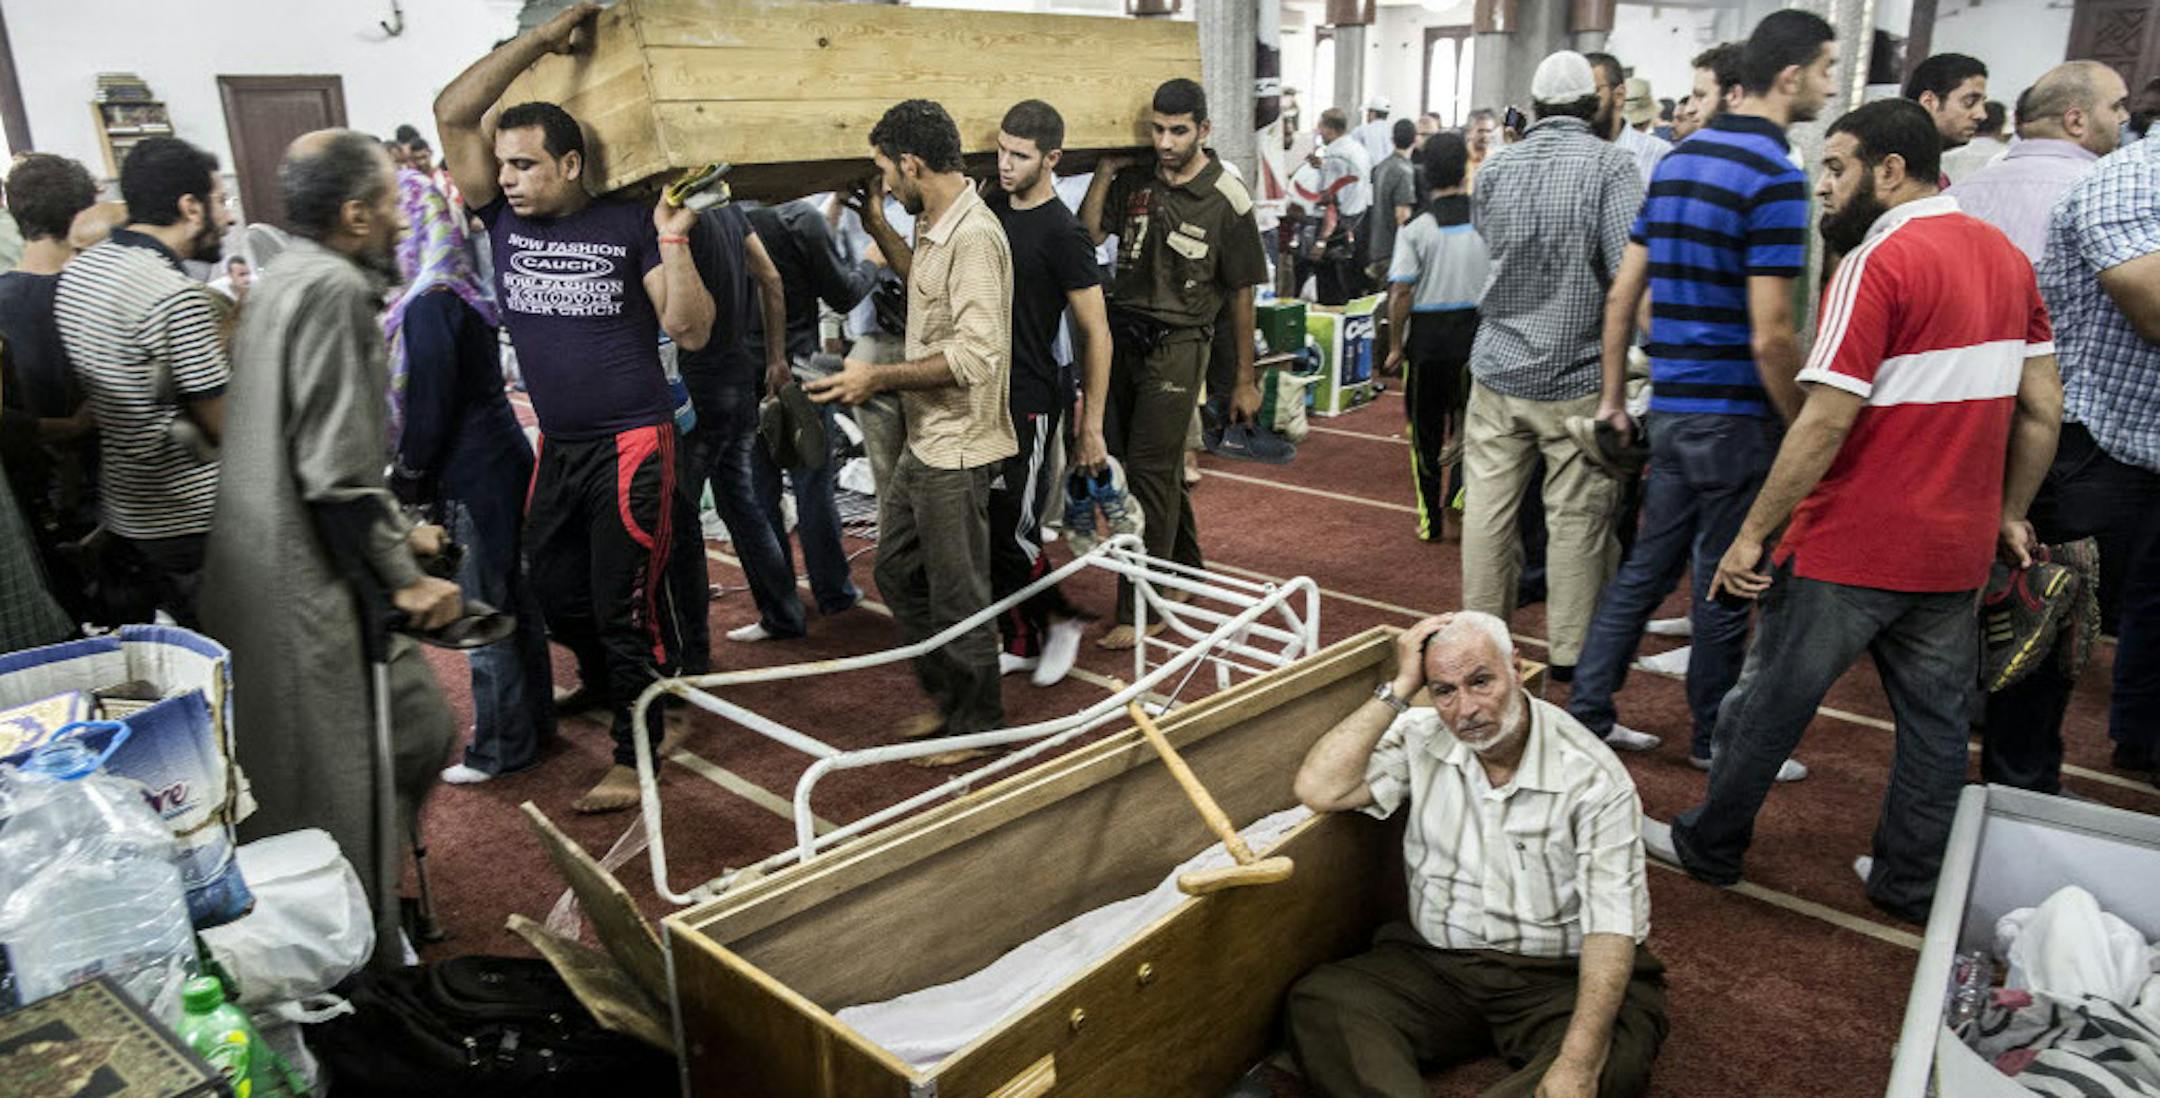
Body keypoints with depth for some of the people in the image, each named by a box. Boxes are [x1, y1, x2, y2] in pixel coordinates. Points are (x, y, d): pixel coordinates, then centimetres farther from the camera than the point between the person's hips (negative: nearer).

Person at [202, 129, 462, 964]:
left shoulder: (284, 283, 15)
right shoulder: (334, 287, -17)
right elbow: (337, 470, -22)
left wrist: (397, 530, 23)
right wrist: (404, 578, -13)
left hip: (269, 572, 10)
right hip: (314, 586, -10)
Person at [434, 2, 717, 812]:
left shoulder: (628, 226, -8)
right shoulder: (503, 220, 3)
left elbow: (691, 331, -12)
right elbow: (453, 113, -4)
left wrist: (672, 240, -24)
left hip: (631, 443, -6)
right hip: (557, 445, 6)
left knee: (627, 601, -1)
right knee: (552, 585, 19)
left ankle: (634, 755, 12)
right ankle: (600, 681, 47)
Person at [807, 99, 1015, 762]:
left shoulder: (973, 237, -21)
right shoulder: (935, 226, 10)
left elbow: (977, 353, -28)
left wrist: (880, 378, -25)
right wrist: (876, 226, 25)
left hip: (956, 448, -10)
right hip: (924, 440, 10)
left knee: (958, 594, 3)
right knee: (897, 571, 20)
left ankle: (978, 724, 23)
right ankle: (945, 698, 36)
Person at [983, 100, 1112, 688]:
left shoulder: (1062, 233, -14)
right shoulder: (990, 205, 7)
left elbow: (1096, 334, -13)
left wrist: (1091, 427, -13)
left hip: (1029, 401, -7)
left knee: (1012, 530, -6)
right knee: (990, 528, 10)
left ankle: (1061, 618, 20)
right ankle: (1019, 642, 24)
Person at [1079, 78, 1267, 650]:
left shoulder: (1227, 199, -7)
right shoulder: (1134, 179, 4)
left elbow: (1240, 292, -2)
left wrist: (1244, 380, 1)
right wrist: (1106, 169, -7)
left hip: (1177, 345, -5)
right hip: (1123, 335, 5)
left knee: (1149, 470, -9)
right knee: (1160, 467, 14)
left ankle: (1141, 610, -3)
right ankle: (1185, 570, 34)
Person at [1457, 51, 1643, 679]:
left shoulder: (1496, 166, 5)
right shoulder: (1608, 164, -10)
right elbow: (1631, 269, -18)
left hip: (1498, 368, 4)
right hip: (1577, 376, -4)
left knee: (1488, 505, 11)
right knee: (1577, 516, 5)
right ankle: (1572, 651, 14)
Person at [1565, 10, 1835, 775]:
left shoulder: (1677, 160, 9)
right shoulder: (1775, 177, -16)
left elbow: (1622, 293, 11)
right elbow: (1769, 337, -20)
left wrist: (1613, 396, 16)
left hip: (1671, 406, 8)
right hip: (1734, 416, -7)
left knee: (1647, 566, 15)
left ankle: (1587, 711, 20)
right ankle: (1715, 739, 21)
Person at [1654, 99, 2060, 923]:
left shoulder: (1880, 262, -16)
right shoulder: (2007, 256, 9)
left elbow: (1824, 423, -21)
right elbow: (2043, 409, 12)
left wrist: (1753, 534, -16)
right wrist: (2009, 513, 20)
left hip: (1851, 547, -7)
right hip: (1958, 549, 8)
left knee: (1768, 702, 8)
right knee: (1936, 717, 16)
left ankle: (1710, 848, 22)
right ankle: (1912, 882, 28)